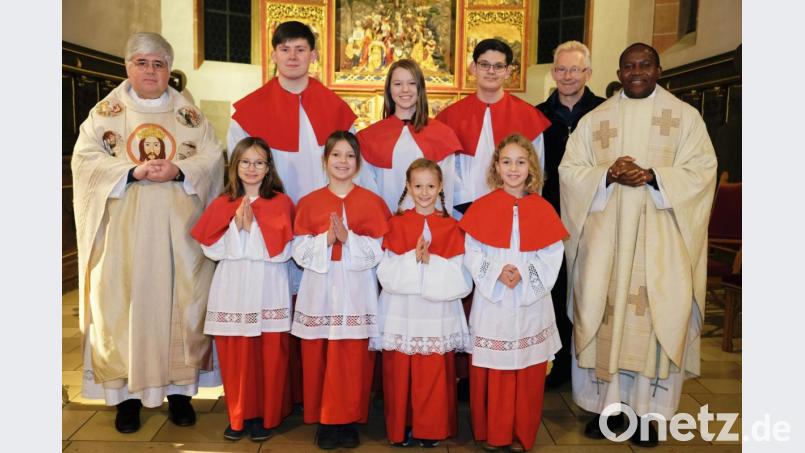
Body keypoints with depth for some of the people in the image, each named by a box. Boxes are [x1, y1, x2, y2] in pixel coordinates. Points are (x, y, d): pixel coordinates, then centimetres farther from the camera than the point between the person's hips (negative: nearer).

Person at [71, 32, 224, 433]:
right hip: (124, 232, 0)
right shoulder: (106, 111, 10)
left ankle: (179, 388, 13)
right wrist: (133, 171, -16)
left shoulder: (189, 113, 12)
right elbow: (85, 157, -1)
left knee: (181, 304, 1)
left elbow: (212, 156, 3)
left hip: (178, 232, 1)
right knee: (123, 306, -1)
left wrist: (179, 171, -15)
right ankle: (127, 392, 10)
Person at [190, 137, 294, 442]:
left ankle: (266, 416, 19)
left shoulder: (280, 203, 1)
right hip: (232, 291, 2)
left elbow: (282, 251, -9)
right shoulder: (221, 204, 9)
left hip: (268, 291, -2)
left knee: (269, 356, 1)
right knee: (235, 356, 6)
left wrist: (252, 225, -13)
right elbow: (212, 249, 0)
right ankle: (239, 416, 24)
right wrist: (236, 225, -12)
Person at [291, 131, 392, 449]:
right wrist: (326, 239, -15)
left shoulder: (371, 202, 3)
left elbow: (377, 251, -3)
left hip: (355, 291, -1)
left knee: (353, 359, 1)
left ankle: (348, 419, 18)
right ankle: (323, 421, 20)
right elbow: (300, 251, 1)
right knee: (318, 358, 4)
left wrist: (348, 238, -16)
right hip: (319, 290, 1)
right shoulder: (309, 202, 6)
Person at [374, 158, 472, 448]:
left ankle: (431, 430, 24)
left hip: (437, 317, 0)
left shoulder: (451, 228, 2)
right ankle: (400, 428, 25)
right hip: (401, 315, 0)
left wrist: (430, 261, -18)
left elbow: (459, 279, -6)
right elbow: (387, 275, -6)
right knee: (400, 374, 7)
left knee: (434, 375, 5)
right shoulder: (397, 224, 3)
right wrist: (413, 258, -20)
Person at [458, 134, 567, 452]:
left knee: (527, 372, 8)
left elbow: (552, 256, -2)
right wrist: (497, 273, -18)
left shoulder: (543, 209, 2)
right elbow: (472, 253, -4)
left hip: (530, 303, 1)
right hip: (491, 302, -1)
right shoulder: (482, 207, -1)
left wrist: (524, 274, -16)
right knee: (491, 370, 7)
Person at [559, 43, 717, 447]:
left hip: (660, 242, -1)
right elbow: (569, 170, 3)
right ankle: (607, 404, 15)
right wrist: (608, 175, -15)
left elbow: (701, 171, -2)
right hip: (606, 240, 2)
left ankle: (648, 410, 12)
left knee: (656, 319, -1)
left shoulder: (685, 116, 6)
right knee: (604, 317, 2)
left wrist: (652, 176, -18)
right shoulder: (594, 119, 10)